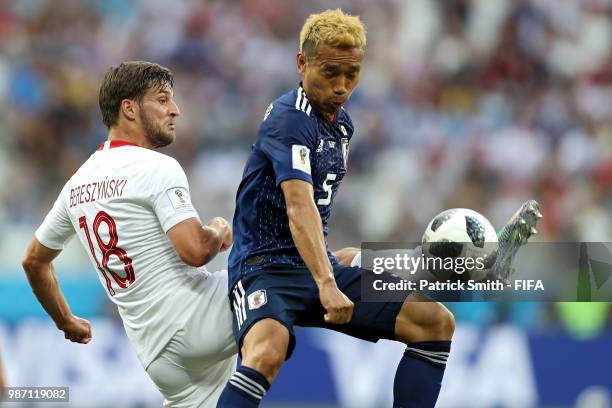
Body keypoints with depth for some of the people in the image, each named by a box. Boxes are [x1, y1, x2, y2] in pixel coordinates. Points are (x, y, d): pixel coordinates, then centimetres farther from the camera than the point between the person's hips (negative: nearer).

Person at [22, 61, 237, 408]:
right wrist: (220, 232, 2)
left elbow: (34, 261, 25)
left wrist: (66, 322, 37)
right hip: (201, 317, -7)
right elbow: (195, 250, -21)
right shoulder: (158, 168, -9)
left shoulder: (77, 183, 16)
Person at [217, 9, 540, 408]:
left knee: (437, 322, -1)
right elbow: (299, 206, -31)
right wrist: (326, 285, -43)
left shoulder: (342, 123, 14)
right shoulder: (289, 119, -16)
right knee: (266, 353, -40)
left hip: (321, 266, 9)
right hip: (266, 266, -9)